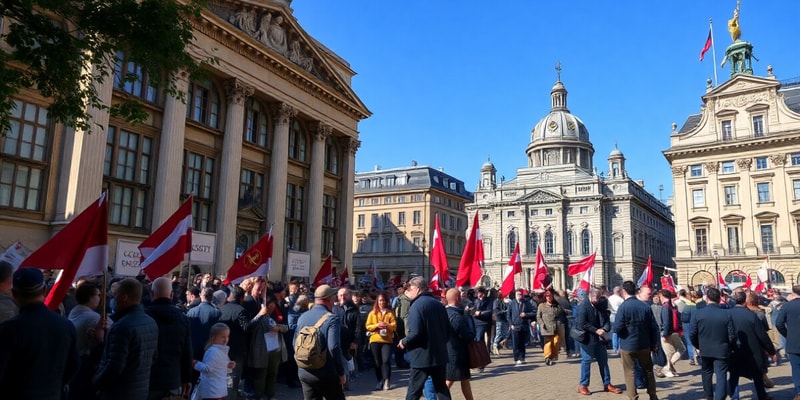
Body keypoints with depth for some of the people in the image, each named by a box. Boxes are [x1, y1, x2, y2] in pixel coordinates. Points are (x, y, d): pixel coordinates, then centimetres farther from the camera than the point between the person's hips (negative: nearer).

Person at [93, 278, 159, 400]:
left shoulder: (122, 327, -22)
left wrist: (96, 381, -6)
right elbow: (152, 358, 12)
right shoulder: (152, 323, 6)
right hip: (142, 390, 8)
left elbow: (114, 367, -22)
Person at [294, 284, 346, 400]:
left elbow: (295, 343, 11)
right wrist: (341, 372, -13)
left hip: (304, 373, 6)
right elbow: (334, 348, -22)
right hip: (327, 374, -5)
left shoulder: (302, 317, 5)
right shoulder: (332, 319, -15)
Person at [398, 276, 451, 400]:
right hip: (440, 354, 7)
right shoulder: (439, 304, 9)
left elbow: (415, 333, -23)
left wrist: (404, 342, -6)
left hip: (422, 356, -7)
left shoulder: (417, 305, -15)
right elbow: (447, 329, 14)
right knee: (441, 388, 16)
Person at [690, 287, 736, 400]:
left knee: (706, 373, 20)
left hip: (705, 350, 2)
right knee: (721, 376, 0)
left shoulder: (698, 313, -10)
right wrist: (729, 348, 9)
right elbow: (732, 336, -10)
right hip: (721, 350, -2)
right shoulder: (726, 314, -12)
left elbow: (692, 334, -7)